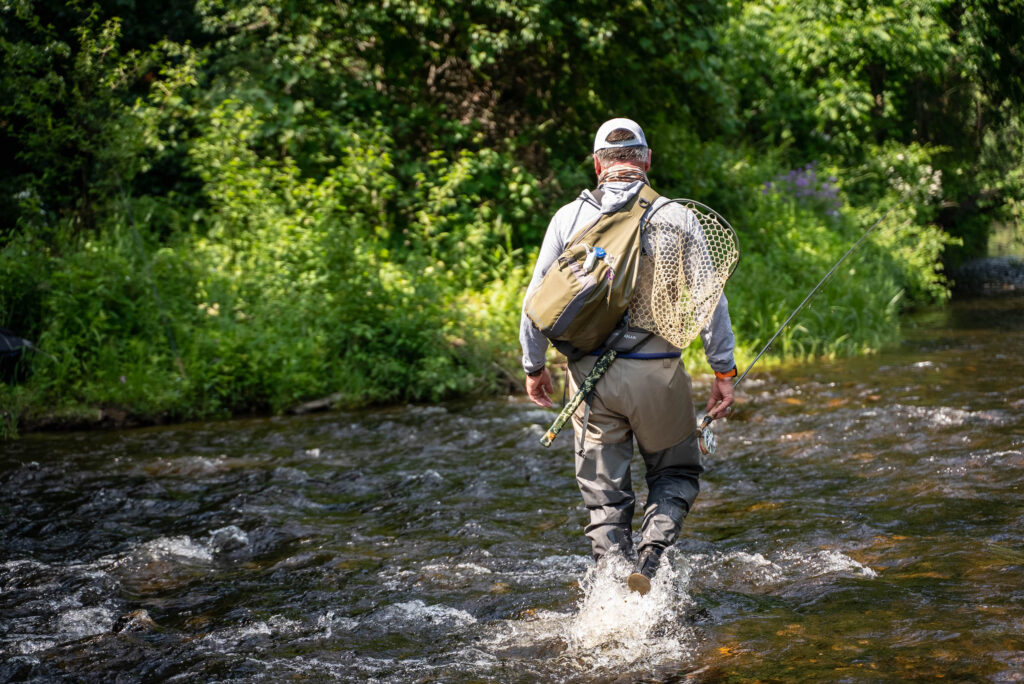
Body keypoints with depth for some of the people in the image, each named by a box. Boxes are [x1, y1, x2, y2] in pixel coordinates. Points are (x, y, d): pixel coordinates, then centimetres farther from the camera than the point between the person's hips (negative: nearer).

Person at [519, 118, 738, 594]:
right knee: (675, 473, 17)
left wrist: (533, 366, 18)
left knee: (605, 493, 11)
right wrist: (724, 371, 2)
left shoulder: (569, 217, 3)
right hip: (656, 372, -1)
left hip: (589, 372, 2)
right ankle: (650, 560, -5)